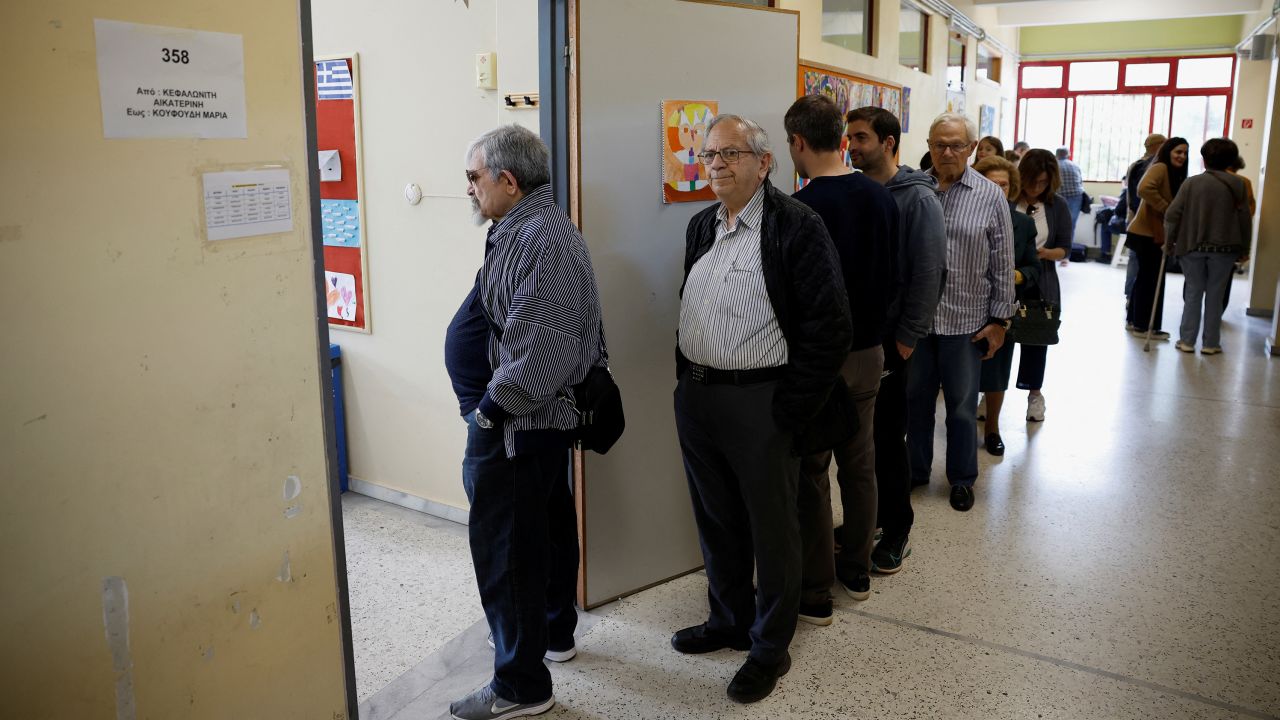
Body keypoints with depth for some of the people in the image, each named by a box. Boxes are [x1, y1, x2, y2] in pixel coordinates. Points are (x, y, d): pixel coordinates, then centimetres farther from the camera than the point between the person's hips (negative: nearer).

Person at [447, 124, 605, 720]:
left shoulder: (540, 236, -19)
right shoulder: (527, 228, 15)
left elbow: (544, 343, -26)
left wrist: (492, 407, -17)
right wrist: (495, 404, 13)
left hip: (515, 424, -11)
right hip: (548, 414, 11)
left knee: (504, 545, -3)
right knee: (548, 524, 22)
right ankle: (555, 634, 40)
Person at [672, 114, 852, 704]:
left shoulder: (797, 227, -12)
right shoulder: (701, 226, 11)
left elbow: (830, 329, -15)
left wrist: (787, 413, -15)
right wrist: (687, 382, 11)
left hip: (759, 404, -7)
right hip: (694, 398, 7)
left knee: (771, 530, 8)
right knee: (715, 521, 19)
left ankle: (770, 647, 25)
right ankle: (728, 621, 39)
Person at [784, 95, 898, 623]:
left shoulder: (800, 210, -20)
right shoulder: (882, 198, 3)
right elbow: (891, 277, 11)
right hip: (868, 351, 7)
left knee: (811, 475, 4)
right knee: (860, 465, 17)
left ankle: (815, 594, 14)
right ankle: (857, 572, 33)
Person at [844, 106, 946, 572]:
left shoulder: (917, 199, -9)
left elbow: (929, 273, -13)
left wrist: (905, 339, -15)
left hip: (888, 340, -5)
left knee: (887, 438, 3)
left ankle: (896, 532, 19)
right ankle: (865, 516, 29)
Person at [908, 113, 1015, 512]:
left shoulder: (991, 196, -2)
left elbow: (1002, 264, 0)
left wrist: (1000, 319, -2)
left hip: (966, 320, -1)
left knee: (961, 403, 11)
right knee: (916, 397, 14)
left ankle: (962, 477, 27)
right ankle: (915, 468, 32)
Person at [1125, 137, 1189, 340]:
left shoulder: (1174, 174, 17)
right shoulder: (1160, 168, -12)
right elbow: (1144, 188, -30)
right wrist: (1165, 208, -22)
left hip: (1152, 232, 10)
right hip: (1148, 233, -10)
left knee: (1145, 277, 16)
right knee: (1152, 279, -3)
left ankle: (1135, 321, 25)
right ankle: (1144, 325, 4)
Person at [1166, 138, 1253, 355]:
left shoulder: (1191, 183, -4)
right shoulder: (1238, 185, -2)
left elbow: (1172, 214, -6)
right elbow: (1245, 218, 1)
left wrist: (1170, 242, 4)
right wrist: (1243, 247, 11)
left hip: (1192, 246, 0)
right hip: (1224, 248, 0)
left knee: (1193, 293, 9)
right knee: (1215, 296, 9)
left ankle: (1187, 340, 9)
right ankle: (1211, 343, 13)